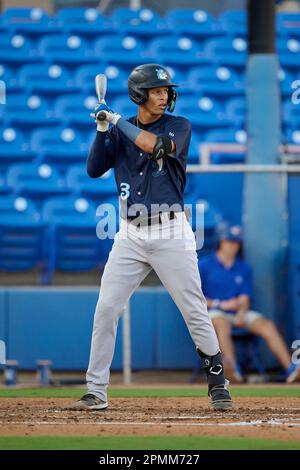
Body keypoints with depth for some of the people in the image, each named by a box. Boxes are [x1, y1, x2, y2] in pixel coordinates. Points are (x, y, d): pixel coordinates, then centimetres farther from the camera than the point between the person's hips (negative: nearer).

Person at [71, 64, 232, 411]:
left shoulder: (179, 127, 2)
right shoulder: (120, 132, 10)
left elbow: (157, 145, -18)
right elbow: (94, 169, 1)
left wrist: (118, 120, -11)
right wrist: (103, 128, -10)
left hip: (171, 232, -2)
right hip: (131, 235, 3)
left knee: (194, 311, -2)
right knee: (106, 309, -3)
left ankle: (217, 382, 11)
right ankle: (96, 392, 3)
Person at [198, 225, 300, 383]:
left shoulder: (244, 269, 18)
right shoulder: (204, 265, 6)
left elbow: (245, 298, 8)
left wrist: (241, 312, -15)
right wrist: (221, 304, -10)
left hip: (238, 312, 4)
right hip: (214, 311, -4)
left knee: (267, 325, -22)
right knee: (222, 324, -39)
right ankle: (233, 369, -64)